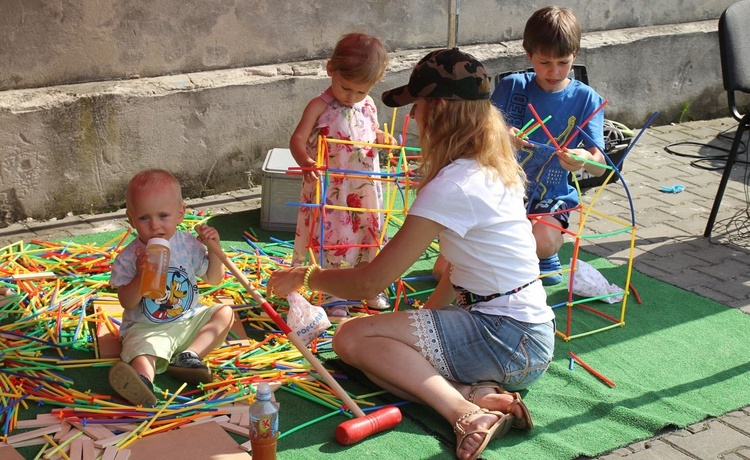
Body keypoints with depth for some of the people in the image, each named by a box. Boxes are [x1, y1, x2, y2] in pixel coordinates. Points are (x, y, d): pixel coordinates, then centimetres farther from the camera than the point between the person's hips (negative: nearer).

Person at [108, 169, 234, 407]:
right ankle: (143, 380, -68)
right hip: (147, 328, -5)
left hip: (188, 320, 5)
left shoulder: (189, 244, -1)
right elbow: (127, 303, -11)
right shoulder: (128, 258, -10)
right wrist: (140, 276, -28)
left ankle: (188, 356, -22)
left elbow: (213, 278, 8)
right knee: (142, 354, -32)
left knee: (225, 312, -7)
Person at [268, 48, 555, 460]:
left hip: (507, 340, -9)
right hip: (528, 336, 9)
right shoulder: (493, 168, 9)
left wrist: (305, 277, 0)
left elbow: (370, 281, -15)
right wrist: (430, 310, 9)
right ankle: (477, 392, -12)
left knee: (351, 337, -10)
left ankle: (465, 412, -22)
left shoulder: (452, 187, -20)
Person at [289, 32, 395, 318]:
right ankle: (333, 296, 17)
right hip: (329, 190, -5)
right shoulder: (320, 107, -13)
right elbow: (298, 139, -17)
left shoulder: (368, 106, 4)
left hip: (365, 188, 5)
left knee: (370, 235, 15)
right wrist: (305, 162, -37)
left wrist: (383, 138, -3)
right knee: (332, 239, 3)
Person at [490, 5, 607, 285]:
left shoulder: (587, 100, -5)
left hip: (552, 195, -1)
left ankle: (547, 256, 6)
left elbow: (600, 166, -12)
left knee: (542, 241, -36)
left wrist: (586, 160, -38)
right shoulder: (511, 87, -3)